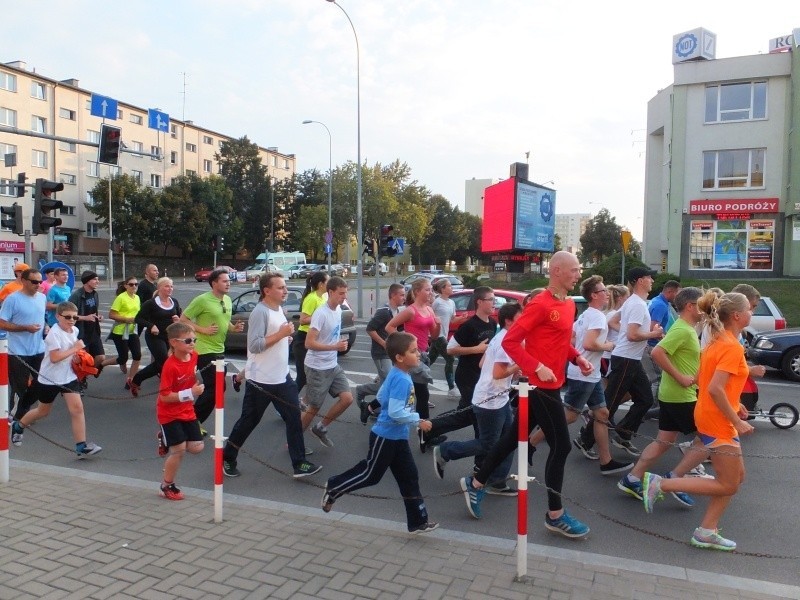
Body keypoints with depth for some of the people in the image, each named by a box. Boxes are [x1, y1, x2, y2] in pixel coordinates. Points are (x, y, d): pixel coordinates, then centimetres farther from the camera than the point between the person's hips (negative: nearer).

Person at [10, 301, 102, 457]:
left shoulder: (74, 331, 3)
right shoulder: (54, 333, -19)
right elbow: (54, 358, -26)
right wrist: (75, 349, -24)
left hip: (68, 377, 5)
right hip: (49, 379, -5)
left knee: (77, 408, -9)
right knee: (43, 411, 15)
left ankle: (81, 446, -8)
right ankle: (18, 426, 46)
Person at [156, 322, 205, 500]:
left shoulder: (193, 356, -5)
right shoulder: (170, 366, -25)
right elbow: (164, 397, -25)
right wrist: (190, 393, -30)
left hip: (187, 411, 6)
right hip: (169, 414, -6)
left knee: (196, 447, 3)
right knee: (179, 449, -6)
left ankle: (168, 439, 28)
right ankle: (167, 486, 17)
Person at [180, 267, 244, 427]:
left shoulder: (228, 300, 9)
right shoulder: (202, 300, -15)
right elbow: (183, 319, -12)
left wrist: (235, 327, 2)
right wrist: (203, 329, -20)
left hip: (219, 350, 8)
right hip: (205, 350, -8)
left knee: (216, 388, 12)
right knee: (217, 387, -9)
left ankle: (195, 420, 26)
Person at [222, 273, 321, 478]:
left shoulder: (278, 310, 10)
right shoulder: (260, 312, -19)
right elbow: (254, 345, -26)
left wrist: (286, 338, 5)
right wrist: (281, 334, -25)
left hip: (282, 378, 8)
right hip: (260, 381, -8)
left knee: (294, 418, 7)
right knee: (248, 422, 8)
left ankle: (299, 464, 16)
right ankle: (227, 459, 28)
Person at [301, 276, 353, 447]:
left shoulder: (338, 310, 4)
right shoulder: (321, 314, -23)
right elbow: (309, 343, -25)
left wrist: (341, 342, 8)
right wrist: (335, 347, -27)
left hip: (333, 366, 8)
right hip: (317, 368, -8)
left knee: (347, 398, 0)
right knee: (313, 408, 2)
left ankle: (320, 428, 19)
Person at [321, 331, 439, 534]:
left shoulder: (397, 375, 5)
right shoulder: (401, 380, -25)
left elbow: (382, 396, 18)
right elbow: (396, 412, -30)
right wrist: (418, 420, -21)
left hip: (397, 437, 10)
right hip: (385, 437, -10)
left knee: (409, 477, 12)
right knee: (371, 475, 7)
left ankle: (418, 521, 20)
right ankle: (333, 488, 26)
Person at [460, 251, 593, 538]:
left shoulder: (569, 304, 11)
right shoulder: (540, 304, -18)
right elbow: (510, 341, -19)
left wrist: (577, 357, 6)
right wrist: (537, 368, -26)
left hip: (546, 386, 9)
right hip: (541, 386, -9)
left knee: (513, 438, 16)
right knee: (561, 445, -1)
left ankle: (476, 483, 31)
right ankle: (555, 515, 15)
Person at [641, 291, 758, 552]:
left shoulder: (718, 341, 9)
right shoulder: (732, 347, -19)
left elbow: (702, 379, 15)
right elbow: (715, 389, -28)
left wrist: (733, 404, 14)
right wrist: (737, 422, -20)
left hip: (709, 416, 10)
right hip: (718, 422, -10)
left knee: (736, 477, 16)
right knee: (728, 485, 0)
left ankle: (707, 532, 18)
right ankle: (660, 484, -3)